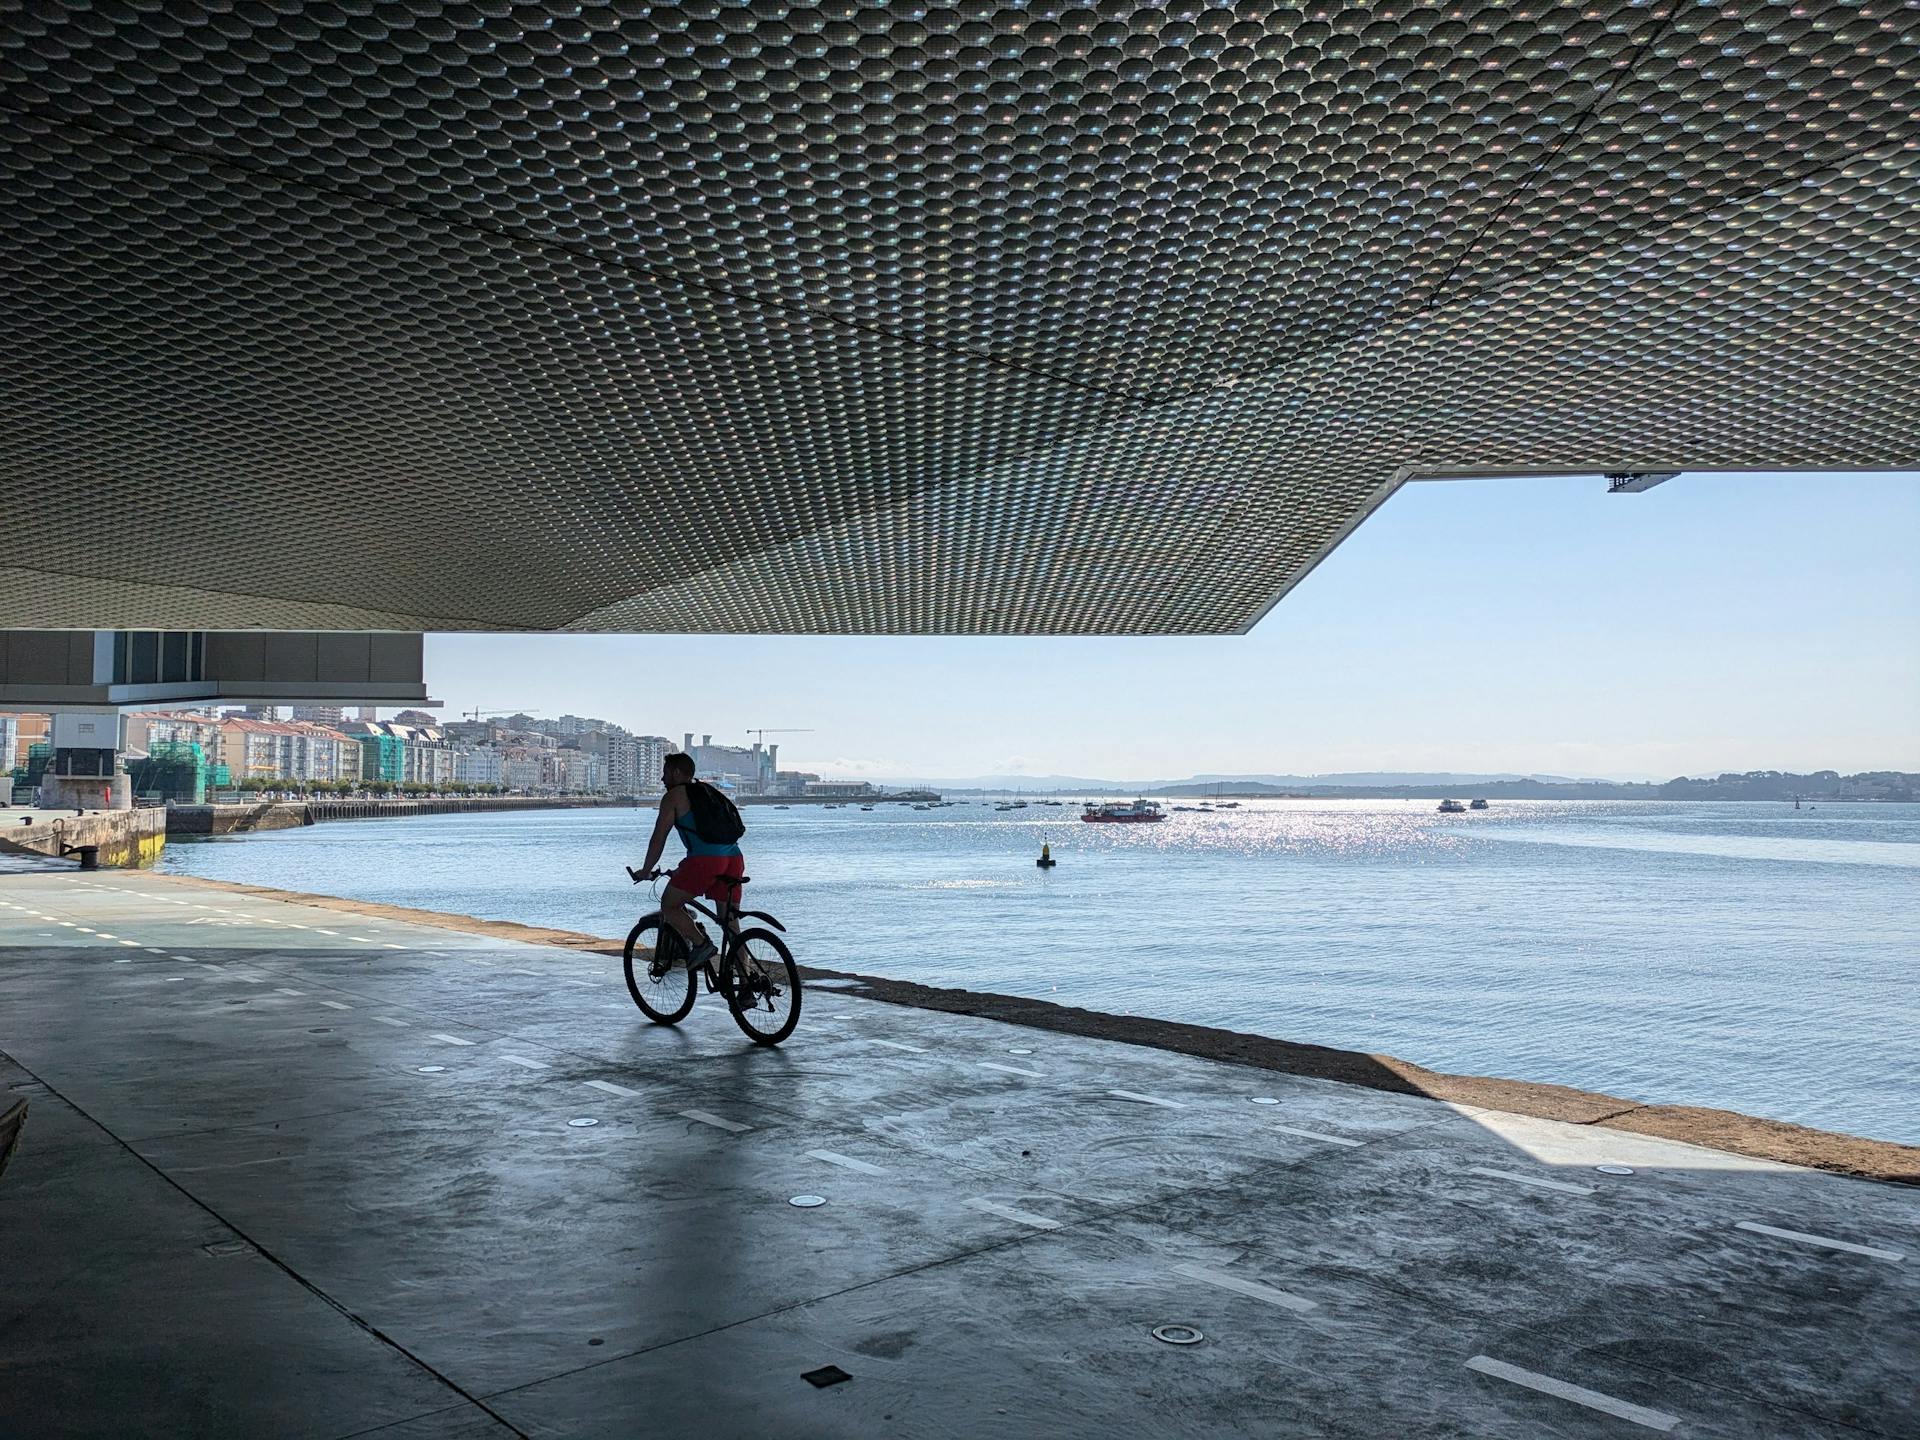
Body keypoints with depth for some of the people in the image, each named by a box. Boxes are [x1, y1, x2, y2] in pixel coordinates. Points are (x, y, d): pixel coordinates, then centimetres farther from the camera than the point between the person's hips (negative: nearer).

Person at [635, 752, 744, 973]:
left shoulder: (673, 797, 8)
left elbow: (658, 839, 6)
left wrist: (646, 871, 18)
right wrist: (685, 868, 47)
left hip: (705, 859, -7)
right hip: (734, 857, 7)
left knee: (669, 907, 9)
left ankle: (701, 944, -7)